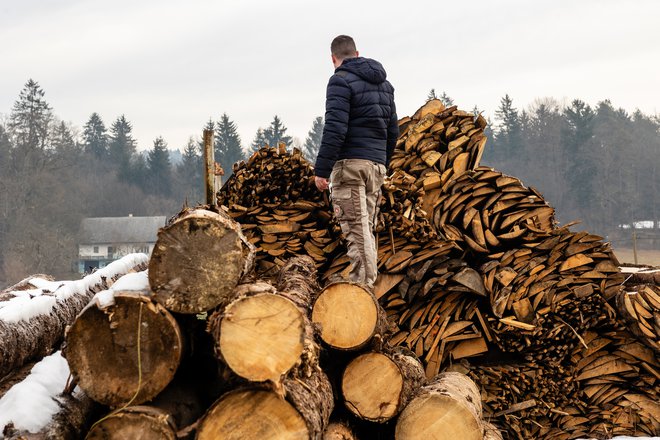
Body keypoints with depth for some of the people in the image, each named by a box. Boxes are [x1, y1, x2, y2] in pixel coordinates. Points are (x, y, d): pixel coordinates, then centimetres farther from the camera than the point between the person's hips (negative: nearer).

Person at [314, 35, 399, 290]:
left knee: (356, 229, -10)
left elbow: (335, 128, -17)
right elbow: (392, 130, 20)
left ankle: (363, 284, -14)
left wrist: (321, 170, -16)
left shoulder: (341, 81, -7)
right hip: (376, 164, 8)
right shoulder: (384, 83, 18)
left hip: (349, 163, -7)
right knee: (367, 228, 11)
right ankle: (367, 285, 11)